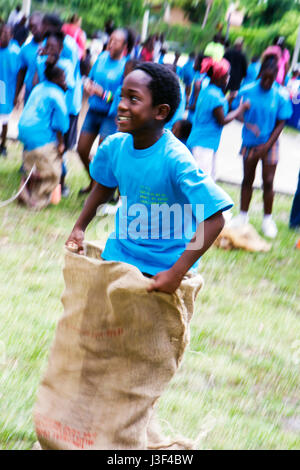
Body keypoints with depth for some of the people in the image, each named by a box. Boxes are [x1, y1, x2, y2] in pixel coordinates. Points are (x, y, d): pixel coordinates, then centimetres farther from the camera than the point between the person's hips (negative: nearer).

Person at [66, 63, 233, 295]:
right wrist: (79, 228, 7)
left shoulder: (175, 159, -25)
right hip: (118, 256, 5)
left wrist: (177, 273, -30)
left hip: (164, 268, -5)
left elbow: (214, 220, -28)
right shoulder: (114, 146, -7)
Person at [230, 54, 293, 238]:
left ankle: (268, 219, 13)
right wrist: (248, 124, -21)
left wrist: (267, 145, -12)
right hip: (250, 142, 1)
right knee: (248, 179, 10)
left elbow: (281, 123, -5)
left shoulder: (281, 96, -9)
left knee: (268, 182, -1)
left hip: (269, 144, -1)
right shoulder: (247, 91, -7)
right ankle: (243, 215, 23)